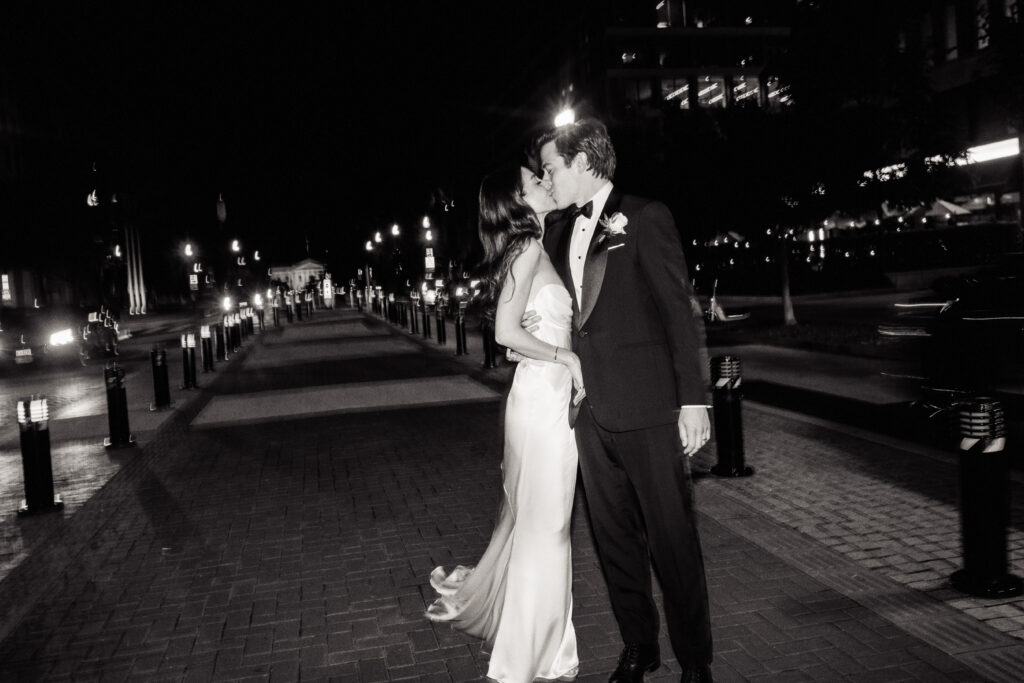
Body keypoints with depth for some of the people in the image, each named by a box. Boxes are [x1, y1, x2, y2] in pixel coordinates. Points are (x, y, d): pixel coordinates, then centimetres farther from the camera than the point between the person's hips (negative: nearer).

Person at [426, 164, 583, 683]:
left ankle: (477, 600, 39)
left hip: (543, 397, 9)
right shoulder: (530, 248, -13)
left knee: (527, 519, 20)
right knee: (544, 526, 1)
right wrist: (566, 356, -13)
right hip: (543, 399, -9)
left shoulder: (533, 250, 15)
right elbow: (506, 332, -21)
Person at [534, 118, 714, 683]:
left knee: (672, 539, 2)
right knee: (614, 539, 13)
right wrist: (546, 323, 6)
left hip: (647, 409, -6)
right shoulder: (560, 235, 14)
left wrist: (693, 399, -11)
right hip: (591, 412, 6)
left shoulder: (645, 218, -4)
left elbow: (679, 310, -8)